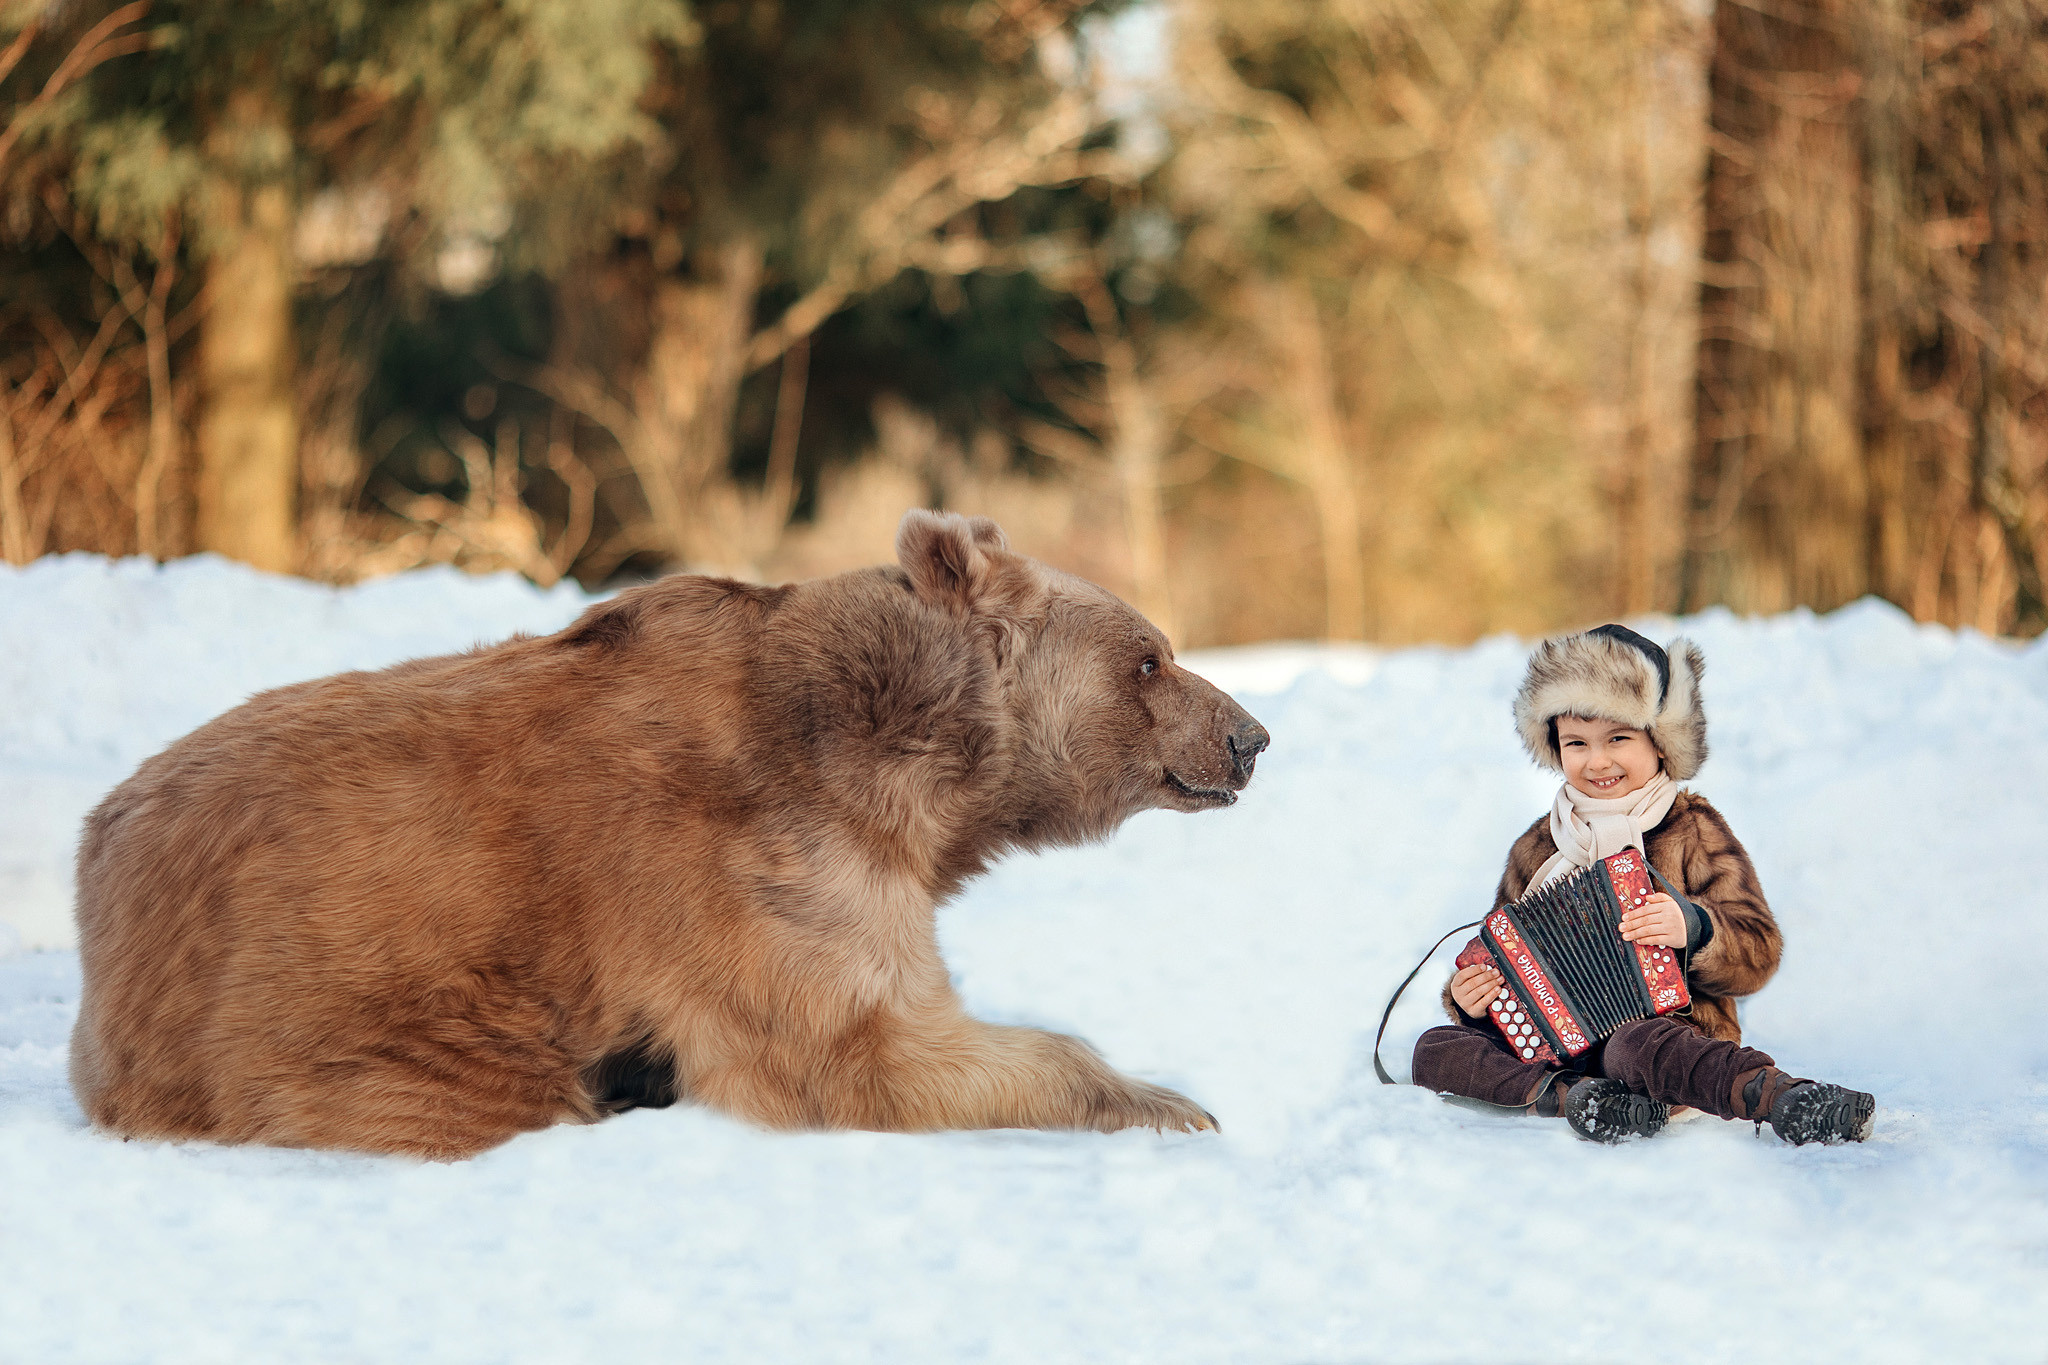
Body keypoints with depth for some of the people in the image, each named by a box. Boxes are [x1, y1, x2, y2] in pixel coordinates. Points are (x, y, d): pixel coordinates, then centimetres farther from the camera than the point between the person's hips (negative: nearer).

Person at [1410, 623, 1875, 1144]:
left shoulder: (1694, 832, 5)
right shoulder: (1537, 849, 18)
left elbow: (1757, 954, -2)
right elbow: (1505, 955, 24)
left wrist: (1693, 930, -24)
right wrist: (1472, 997, 1)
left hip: (1666, 1028, -5)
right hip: (1554, 1039, 5)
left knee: (1637, 1046, -42)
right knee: (1435, 1049, -16)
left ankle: (1786, 1100, -63)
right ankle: (1565, 1093, -37)